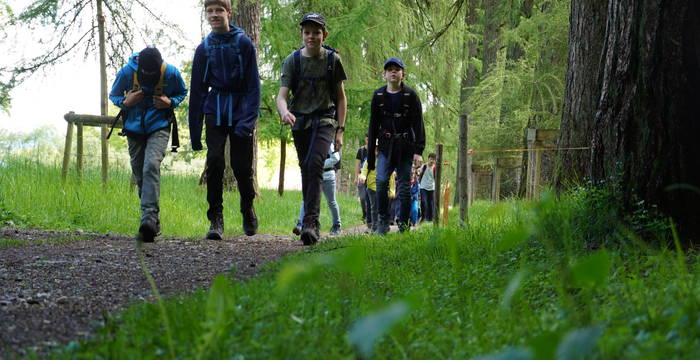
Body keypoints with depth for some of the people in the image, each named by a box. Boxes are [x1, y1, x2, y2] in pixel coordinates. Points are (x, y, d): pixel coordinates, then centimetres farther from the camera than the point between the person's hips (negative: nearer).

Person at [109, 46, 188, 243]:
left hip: (159, 128, -3)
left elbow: (182, 93, 9)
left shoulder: (171, 73, -12)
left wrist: (170, 102, -13)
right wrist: (125, 102, -16)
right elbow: (113, 95, 6)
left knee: (151, 166, -25)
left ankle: (149, 217, -33)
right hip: (134, 129, 3)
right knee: (139, 173, 5)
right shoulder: (126, 72, -10)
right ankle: (153, 220, 19)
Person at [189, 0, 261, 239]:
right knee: (215, 162, -13)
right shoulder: (204, 48, 5)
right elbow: (197, 90, 10)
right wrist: (195, 132, 7)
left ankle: (248, 209, 27)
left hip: (240, 109, -2)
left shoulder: (243, 43, -3)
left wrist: (249, 119, -16)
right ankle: (215, 219, -7)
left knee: (242, 166, 0)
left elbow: (253, 85, -5)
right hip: (215, 110, 2)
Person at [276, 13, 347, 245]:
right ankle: (312, 225, 17)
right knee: (306, 171, 7)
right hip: (300, 121, 2)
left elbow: (341, 97, 7)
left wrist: (340, 130, 0)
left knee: (314, 164, -23)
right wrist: (284, 112, -31)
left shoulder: (333, 60, 1)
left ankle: (310, 221, -29)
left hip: (325, 119, -2)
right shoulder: (292, 61, 0)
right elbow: (282, 95, -8)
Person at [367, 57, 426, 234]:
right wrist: (371, 155, 7)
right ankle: (383, 221, -5)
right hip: (385, 146, 1)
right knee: (381, 181, -16)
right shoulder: (378, 95, 6)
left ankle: (404, 226, 8)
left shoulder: (410, 95, -1)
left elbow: (418, 124, -3)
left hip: (405, 147, -1)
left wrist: (419, 150, -12)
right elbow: (373, 125, 10)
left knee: (404, 186, 0)